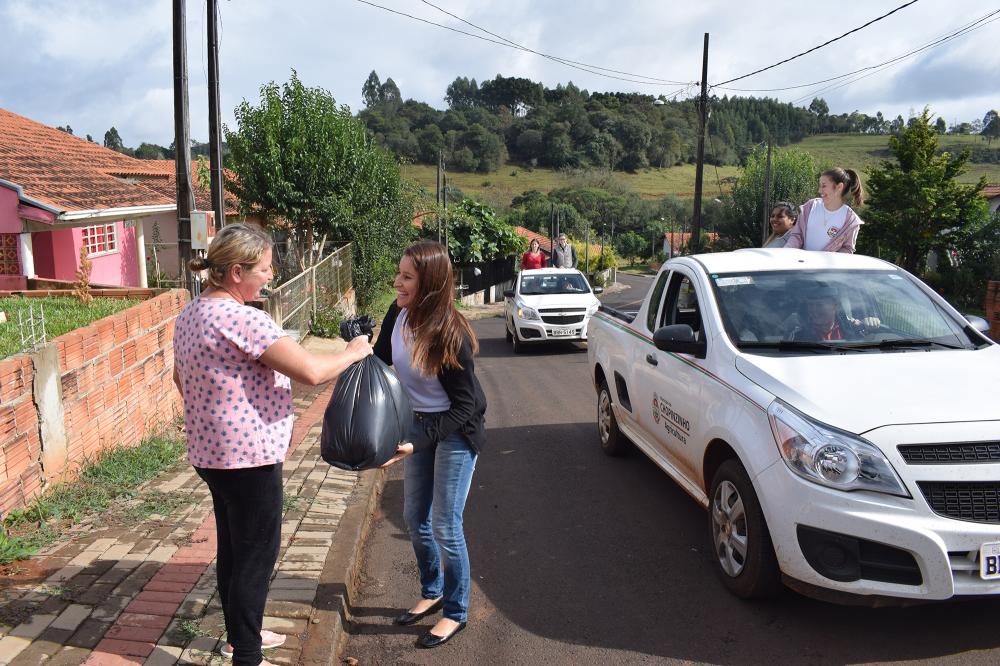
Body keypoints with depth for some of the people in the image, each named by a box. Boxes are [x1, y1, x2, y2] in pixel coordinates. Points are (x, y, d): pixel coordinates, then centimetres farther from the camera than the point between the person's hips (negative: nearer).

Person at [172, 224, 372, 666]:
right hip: (248, 458, -10)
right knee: (255, 557, 4)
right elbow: (311, 372, -26)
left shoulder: (190, 314, 7)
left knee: (232, 548, 23)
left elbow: (181, 377, 21)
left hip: (210, 451, 10)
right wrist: (353, 353, -9)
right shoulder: (243, 320, -24)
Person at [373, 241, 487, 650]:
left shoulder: (450, 333, -27)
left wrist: (417, 444, -28)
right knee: (415, 519, 16)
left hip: (455, 432, -7)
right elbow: (379, 361, 8)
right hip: (419, 424, 7)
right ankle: (432, 593, 39)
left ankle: (456, 612, 22)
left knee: (445, 526, 1)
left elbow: (464, 406, -22)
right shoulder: (398, 315, -9)